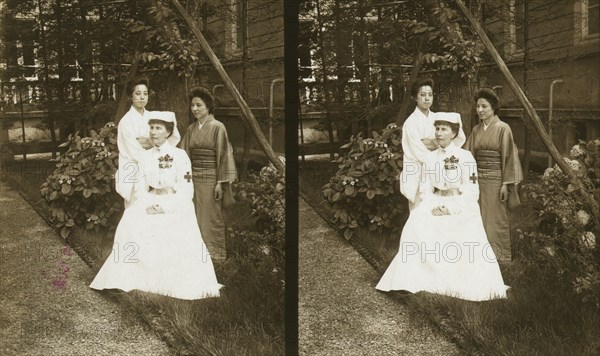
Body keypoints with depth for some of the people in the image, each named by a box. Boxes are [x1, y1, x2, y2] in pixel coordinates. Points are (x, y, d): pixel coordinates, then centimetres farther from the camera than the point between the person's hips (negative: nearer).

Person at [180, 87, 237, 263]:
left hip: (210, 179, -5)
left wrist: (220, 182, -13)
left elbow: (223, 155, -9)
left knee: (211, 218, 1)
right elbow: (185, 154, 12)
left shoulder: (217, 127, -7)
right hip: (193, 178, 5)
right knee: (196, 217, 9)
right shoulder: (191, 129, 10)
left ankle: (216, 254, 13)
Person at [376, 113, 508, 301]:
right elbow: (425, 189, 9)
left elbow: (471, 192, -7)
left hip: (462, 209, -3)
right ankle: (414, 277, -21)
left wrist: (451, 209, -18)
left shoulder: (465, 157, -3)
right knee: (417, 219, -25)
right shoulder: (430, 158, 10)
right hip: (435, 207, 4)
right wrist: (433, 206, -11)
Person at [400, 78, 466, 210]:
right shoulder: (411, 123, -9)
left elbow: (461, 137, -2)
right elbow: (421, 154, -14)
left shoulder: (436, 119, 7)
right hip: (417, 176, -5)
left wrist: (436, 144, -12)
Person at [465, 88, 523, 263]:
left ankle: (500, 256, 13)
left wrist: (506, 184, -12)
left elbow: (508, 157, -8)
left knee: (495, 220, 1)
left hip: (495, 180, -5)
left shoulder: (502, 128, -6)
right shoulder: (476, 130, 10)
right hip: (477, 179, 5)